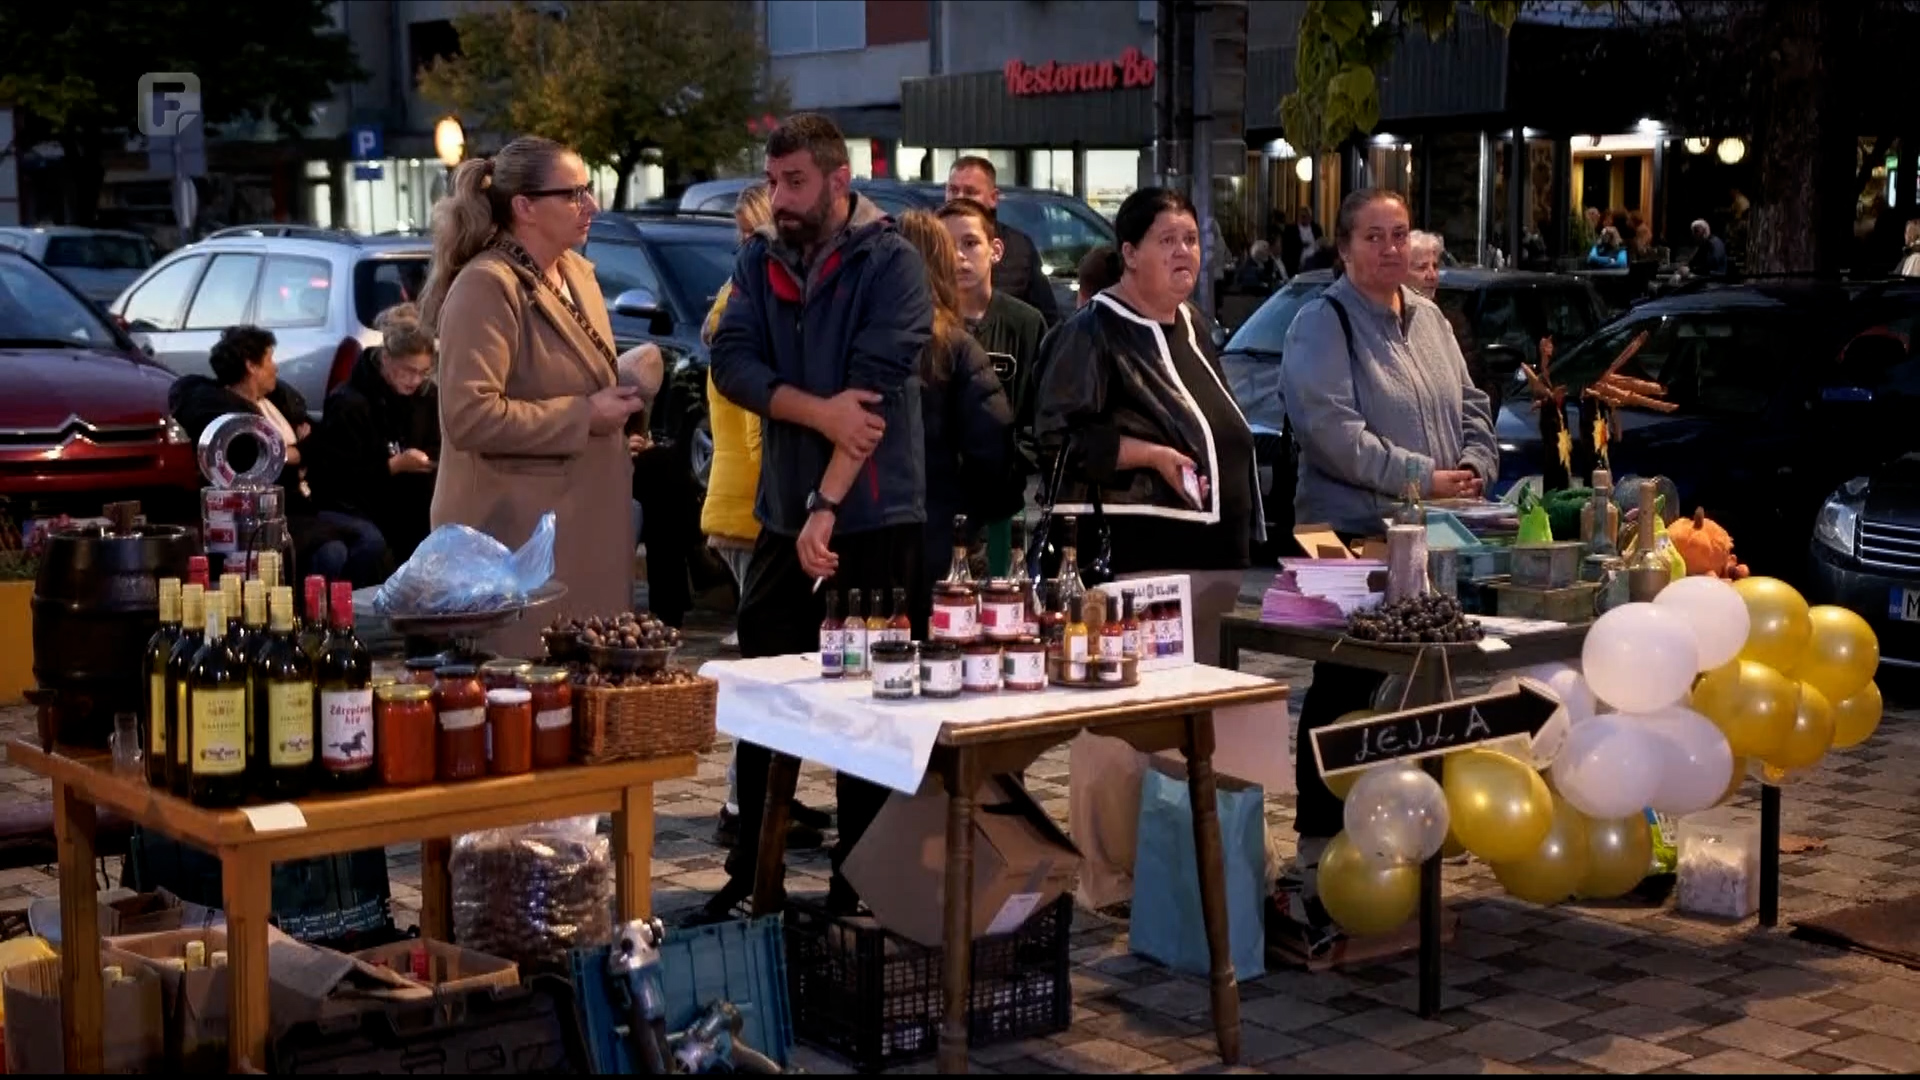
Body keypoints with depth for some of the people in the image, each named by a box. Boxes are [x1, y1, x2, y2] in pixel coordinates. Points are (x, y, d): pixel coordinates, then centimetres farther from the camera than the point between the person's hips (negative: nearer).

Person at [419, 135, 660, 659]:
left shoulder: (577, 273, 12)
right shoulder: (486, 287, -17)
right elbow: (469, 415, -27)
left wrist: (622, 386, 7)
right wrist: (583, 416, -21)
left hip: (582, 524, 9)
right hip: (516, 536, -9)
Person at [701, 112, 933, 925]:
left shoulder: (890, 263, -7)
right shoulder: (759, 262, 9)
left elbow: (874, 389, -16)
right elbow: (732, 363, -4)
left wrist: (828, 506, -23)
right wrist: (818, 411, -20)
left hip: (875, 519, -5)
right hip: (781, 514, 5)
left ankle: (858, 887, 13)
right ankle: (750, 875, 21)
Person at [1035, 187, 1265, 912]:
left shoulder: (1192, 329, 20)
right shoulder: (1094, 332, -4)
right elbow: (1060, 433, -13)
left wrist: (1245, 540, 20)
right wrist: (1151, 454, -18)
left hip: (1211, 554, 8)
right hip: (1132, 558, -8)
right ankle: (1111, 879, 0)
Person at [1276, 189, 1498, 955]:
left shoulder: (1429, 320, 17)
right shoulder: (1323, 324, -6)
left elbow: (1472, 406, 21)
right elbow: (1331, 429, -17)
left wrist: (1473, 468, 1)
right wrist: (1421, 477, -18)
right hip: (1350, 538, -7)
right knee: (1345, 691, -4)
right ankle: (1319, 846, 3)